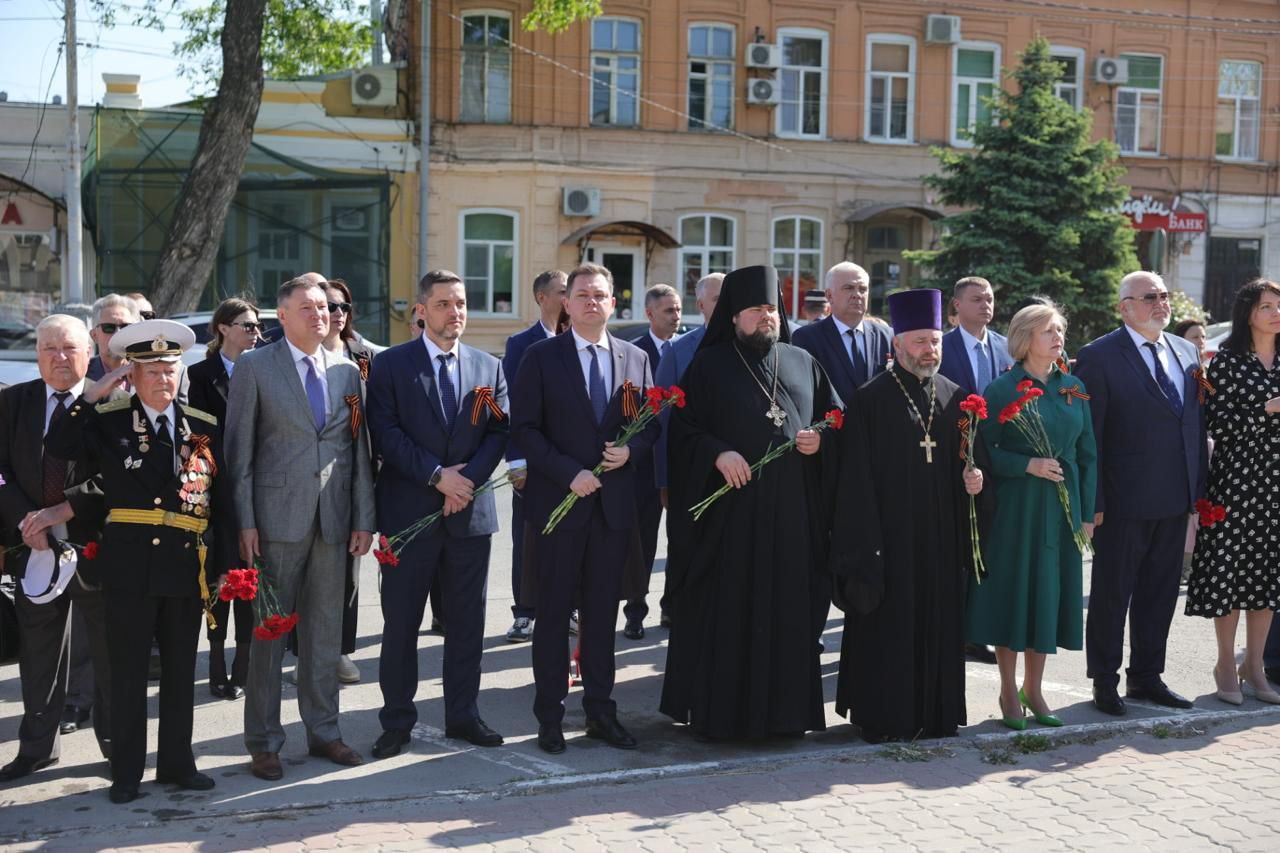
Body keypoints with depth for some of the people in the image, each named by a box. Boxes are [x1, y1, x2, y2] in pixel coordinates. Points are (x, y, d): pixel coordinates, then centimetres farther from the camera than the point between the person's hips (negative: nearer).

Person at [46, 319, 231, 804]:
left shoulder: (204, 427, 7)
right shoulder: (107, 421, 2)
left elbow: (220, 499, 8)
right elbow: (57, 446, -13)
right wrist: (92, 395, -17)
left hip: (187, 567, 2)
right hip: (130, 567, -2)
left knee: (181, 670, 12)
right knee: (128, 673, 5)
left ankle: (177, 763, 24)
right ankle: (126, 773, 15)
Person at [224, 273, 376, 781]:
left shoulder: (346, 372, 11)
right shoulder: (255, 368, 0)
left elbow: (359, 450, 11)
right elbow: (239, 450, -3)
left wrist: (364, 518, 5)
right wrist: (245, 521, -9)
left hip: (334, 518, 4)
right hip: (277, 516, -4)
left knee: (326, 626, 11)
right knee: (269, 629, 2)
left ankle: (323, 730, 22)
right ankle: (264, 741, 12)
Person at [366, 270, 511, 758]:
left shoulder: (489, 367, 11)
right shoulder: (391, 365, 1)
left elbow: (499, 433, 4)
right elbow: (385, 434, -8)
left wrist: (467, 479, -11)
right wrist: (436, 475, -15)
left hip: (471, 511, 3)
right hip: (408, 512, -3)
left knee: (467, 620, 9)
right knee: (400, 621, 3)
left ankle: (463, 714, 21)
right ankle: (397, 721, 13)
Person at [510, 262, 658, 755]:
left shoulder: (636, 359, 10)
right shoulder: (541, 357, 0)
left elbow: (651, 423, 13)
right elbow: (524, 428, -5)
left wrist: (629, 448, -8)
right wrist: (568, 473, -15)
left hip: (614, 505, 3)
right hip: (558, 502, -3)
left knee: (603, 613, 10)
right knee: (554, 613, 4)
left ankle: (601, 712, 20)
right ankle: (550, 717, 14)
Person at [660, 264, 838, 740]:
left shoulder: (803, 363, 14)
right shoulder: (710, 365, 4)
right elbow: (682, 428, -1)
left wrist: (820, 440, -3)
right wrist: (717, 454, -16)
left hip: (793, 511, 3)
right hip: (729, 510, -3)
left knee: (789, 610, 5)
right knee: (724, 612, 0)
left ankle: (785, 709, 16)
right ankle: (717, 712, 10)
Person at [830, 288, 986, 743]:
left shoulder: (954, 397, 9)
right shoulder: (871, 400, -6)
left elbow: (971, 455, 17)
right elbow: (856, 477, -8)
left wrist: (973, 475, -7)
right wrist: (866, 546, -13)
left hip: (941, 536, 5)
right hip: (891, 534, -5)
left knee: (939, 624, 10)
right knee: (888, 624, 1)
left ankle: (936, 711, 21)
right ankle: (883, 717, 11)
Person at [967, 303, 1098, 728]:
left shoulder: (1075, 389, 8)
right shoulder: (1002, 390, -6)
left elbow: (1087, 453, 10)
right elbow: (984, 451, -6)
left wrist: (1087, 513, 6)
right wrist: (1029, 465, -19)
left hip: (1063, 507, 4)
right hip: (1017, 506, -4)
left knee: (1050, 593, 8)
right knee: (1013, 592, 1)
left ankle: (1033, 688, 21)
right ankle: (1009, 691, 14)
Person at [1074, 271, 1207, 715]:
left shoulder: (1186, 352, 10)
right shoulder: (1098, 357, -9)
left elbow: (1196, 423, 13)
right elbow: (1087, 436, -12)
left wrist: (1199, 486, 7)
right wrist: (1092, 503, -14)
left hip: (1175, 499, 6)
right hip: (1124, 502, -6)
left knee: (1160, 591, 15)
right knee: (1112, 593, 6)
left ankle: (1146, 676, 28)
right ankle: (1105, 681, 18)